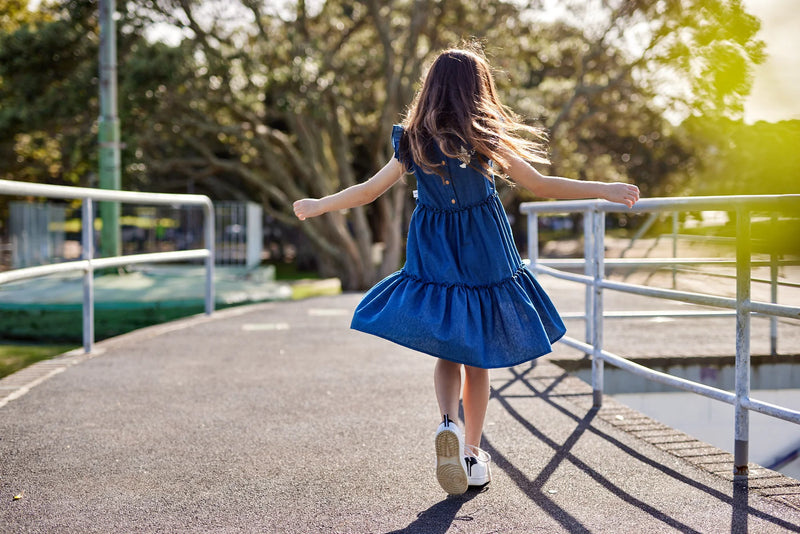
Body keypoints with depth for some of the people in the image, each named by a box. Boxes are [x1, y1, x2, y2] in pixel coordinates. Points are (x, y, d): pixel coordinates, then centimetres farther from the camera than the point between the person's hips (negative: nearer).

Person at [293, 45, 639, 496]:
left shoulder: (415, 142, -1)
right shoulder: (486, 138, -8)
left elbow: (368, 191, 3)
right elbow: (540, 185, -7)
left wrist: (317, 206, 19)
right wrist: (605, 190, 1)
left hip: (434, 258, 2)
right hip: (484, 258, -2)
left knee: (448, 352, 13)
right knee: (478, 357, 11)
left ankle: (449, 423, -15)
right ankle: (473, 454, 18)